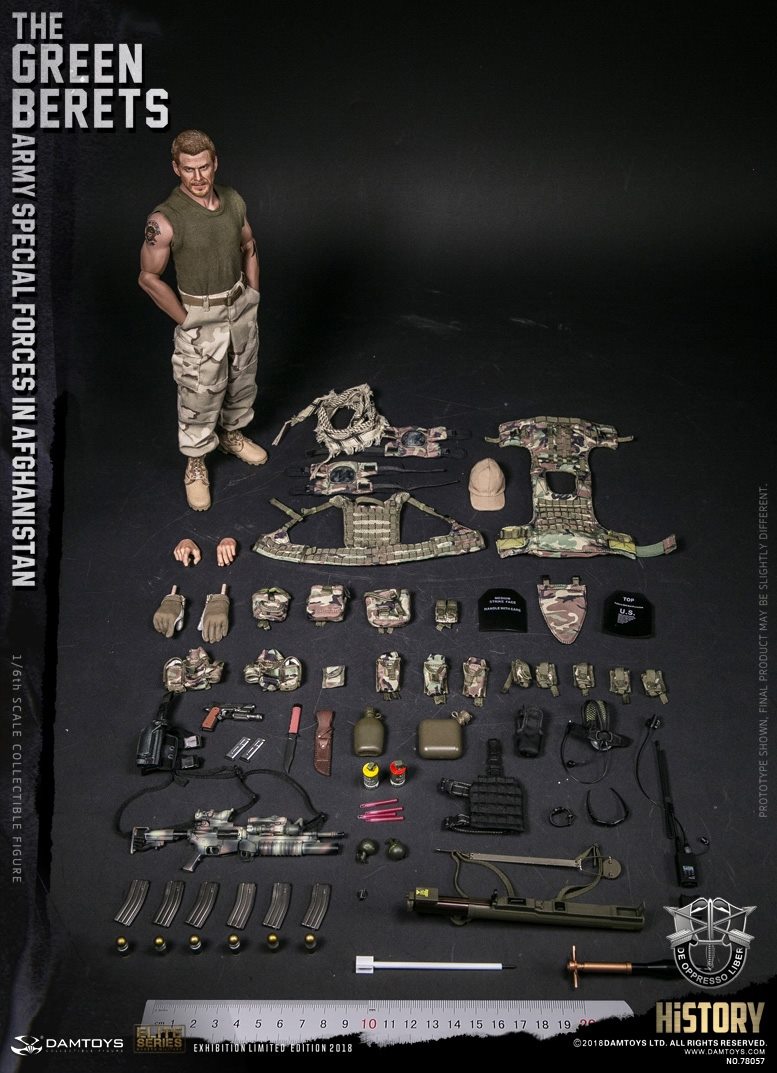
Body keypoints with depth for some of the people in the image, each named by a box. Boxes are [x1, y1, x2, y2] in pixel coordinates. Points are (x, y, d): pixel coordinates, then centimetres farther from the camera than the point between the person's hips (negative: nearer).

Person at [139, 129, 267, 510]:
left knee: (242, 380, 23)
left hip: (241, 308, 6)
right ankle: (196, 464, 27)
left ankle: (232, 435, 49)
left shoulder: (233, 200, -6)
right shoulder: (165, 220, -23)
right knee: (200, 396, 6)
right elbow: (149, 278, -16)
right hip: (201, 318, -5)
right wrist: (186, 320, -13)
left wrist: (253, 294, 7)